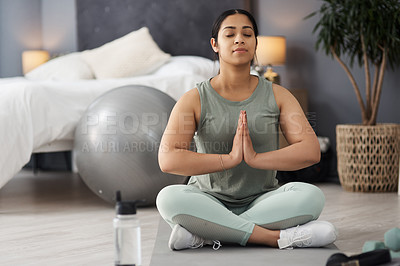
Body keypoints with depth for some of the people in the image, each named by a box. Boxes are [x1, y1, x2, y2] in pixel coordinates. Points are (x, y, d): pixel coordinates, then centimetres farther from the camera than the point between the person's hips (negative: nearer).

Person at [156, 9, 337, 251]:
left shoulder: (277, 95, 4)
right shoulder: (195, 100, -2)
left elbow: (311, 151, -10)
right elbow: (168, 159, -16)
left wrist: (255, 157, -22)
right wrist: (230, 159, -23)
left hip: (262, 201, 1)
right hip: (210, 201, -1)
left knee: (311, 196, -29)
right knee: (169, 197, -33)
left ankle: (203, 235, -28)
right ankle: (278, 237, -32)